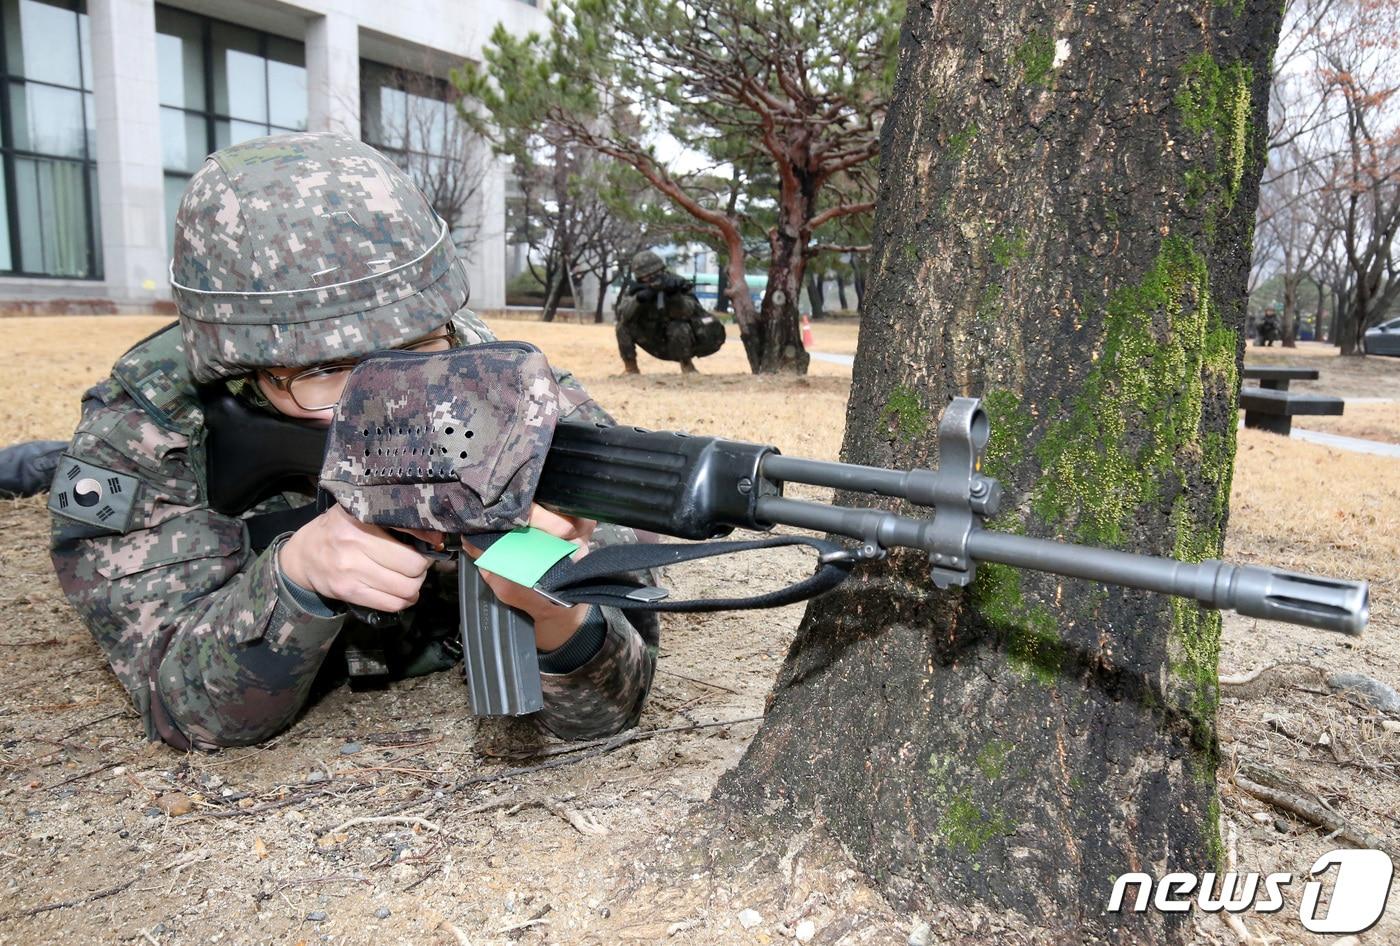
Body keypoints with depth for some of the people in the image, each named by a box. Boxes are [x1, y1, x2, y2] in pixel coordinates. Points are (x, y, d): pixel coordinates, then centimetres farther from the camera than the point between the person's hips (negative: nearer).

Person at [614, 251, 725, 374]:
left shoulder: (675, 283, -16)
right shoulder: (635, 288, -8)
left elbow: (689, 311, -33)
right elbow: (622, 314, -24)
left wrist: (675, 295, -50)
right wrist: (639, 298, -41)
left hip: (679, 341, -2)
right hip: (655, 344, 2)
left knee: (678, 327, -35)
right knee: (624, 324, -18)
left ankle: (686, 365, -11)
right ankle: (631, 367, -5)